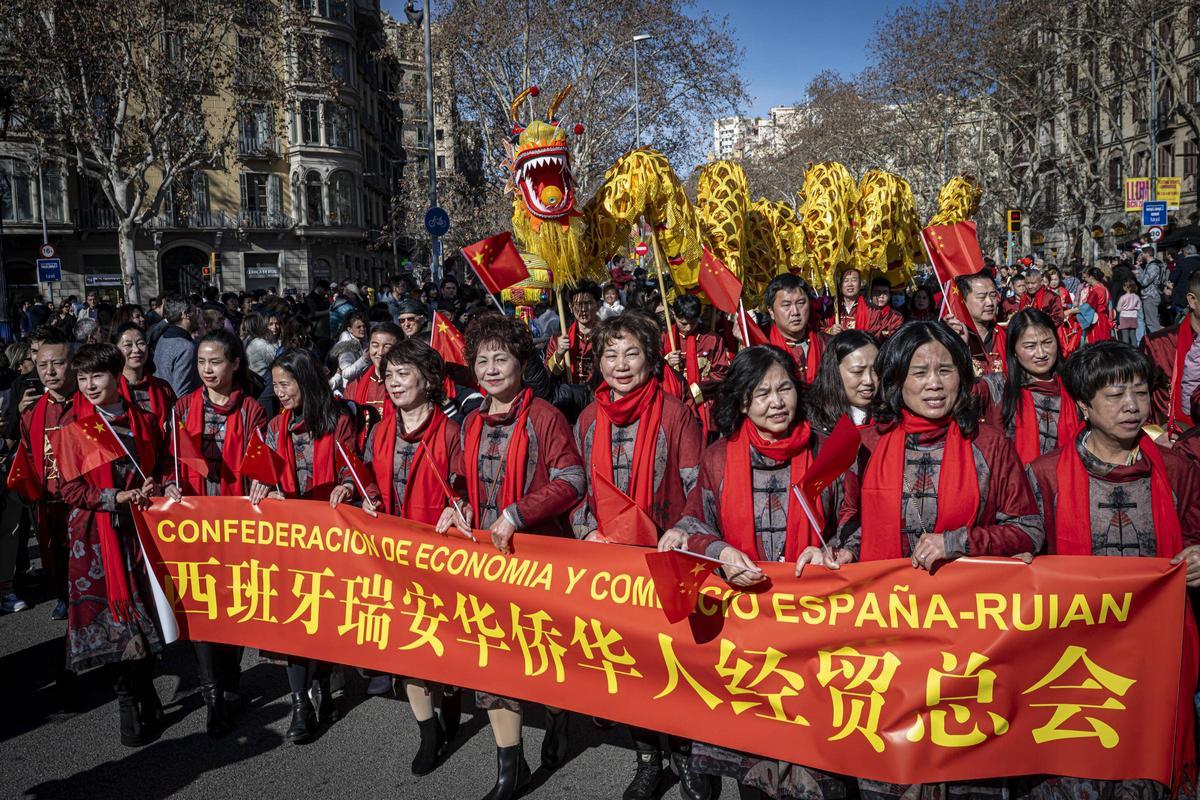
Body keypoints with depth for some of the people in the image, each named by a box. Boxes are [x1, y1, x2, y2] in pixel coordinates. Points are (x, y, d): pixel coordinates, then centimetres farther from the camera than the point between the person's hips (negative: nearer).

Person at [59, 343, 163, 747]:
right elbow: (70, 489, -2)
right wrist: (116, 497, -15)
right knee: (110, 617, 0)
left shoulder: (143, 421, 8)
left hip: (139, 526, 2)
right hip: (95, 534, -2)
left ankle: (140, 695, 20)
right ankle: (133, 702, 13)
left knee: (144, 614, 3)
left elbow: (161, 468, 17)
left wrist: (153, 488, -4)